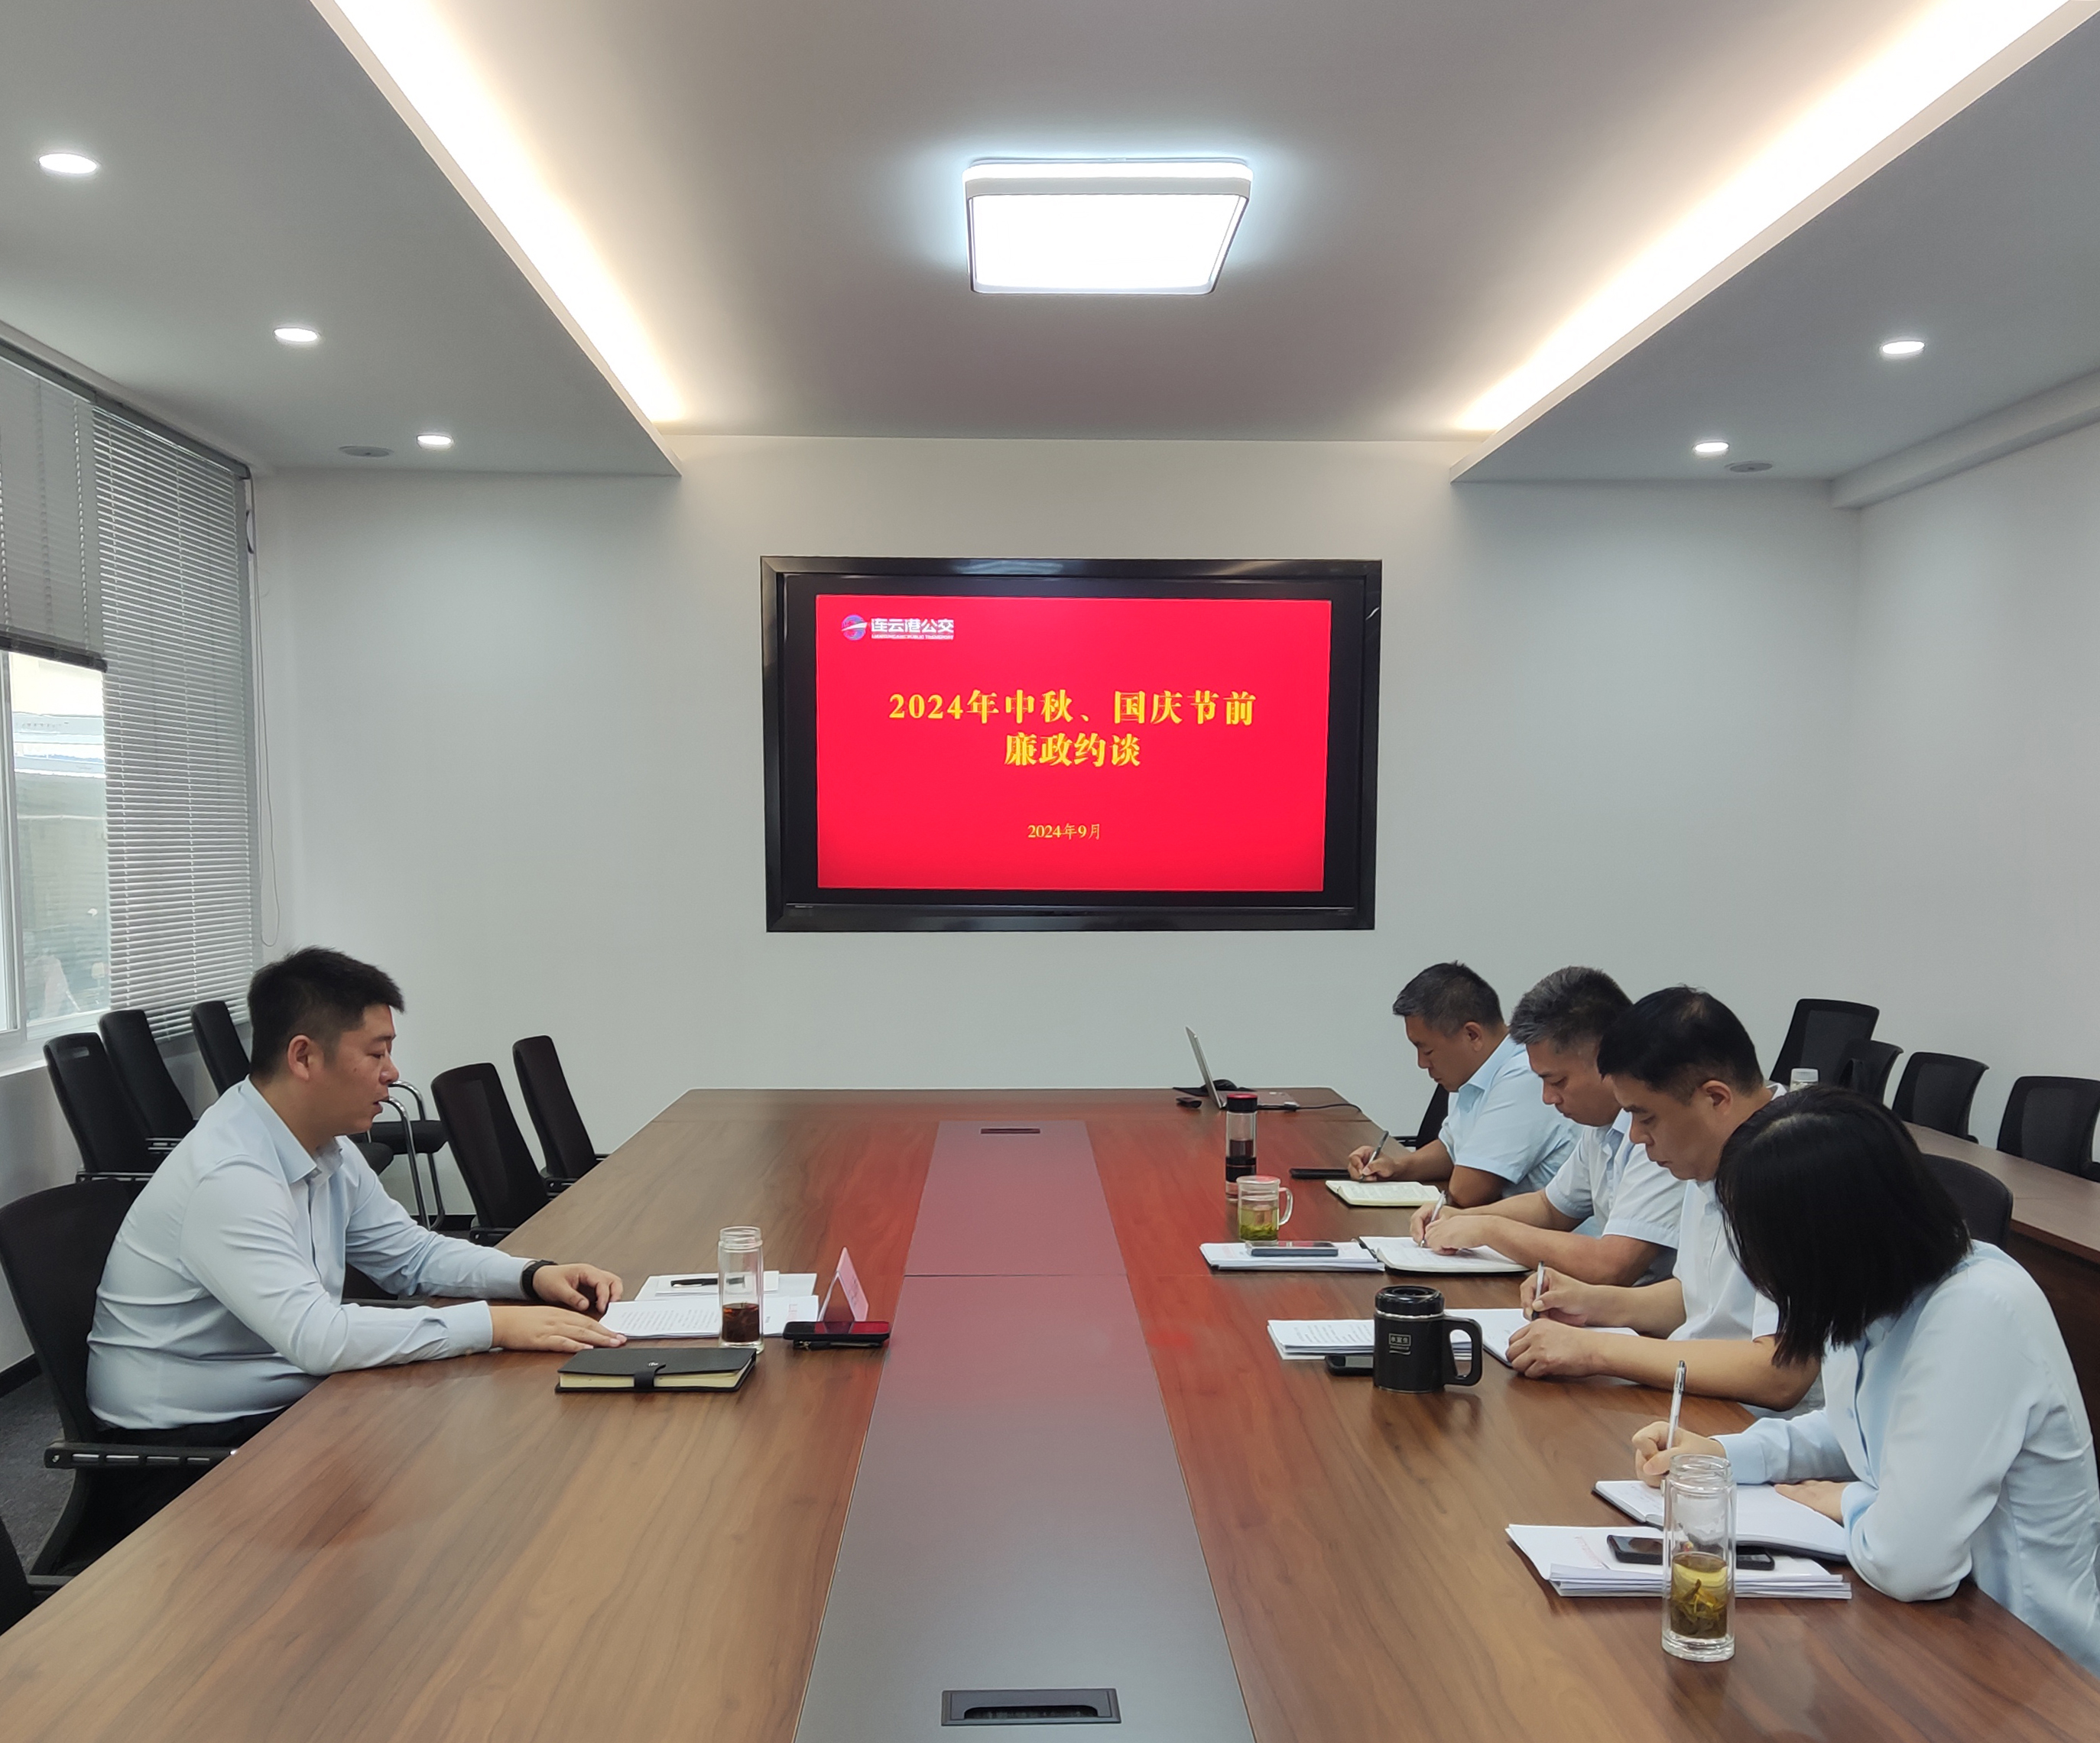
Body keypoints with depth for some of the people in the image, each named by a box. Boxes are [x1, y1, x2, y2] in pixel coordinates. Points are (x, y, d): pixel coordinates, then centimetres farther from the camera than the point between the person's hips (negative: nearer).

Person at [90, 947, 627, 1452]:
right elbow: (315, 1336, -34)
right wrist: (494, 1325, -30)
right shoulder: (228, 1178, -26)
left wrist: (534, 1276, -3)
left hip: (287, 1401, 9)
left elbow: (409, 1252, 14)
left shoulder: (329, 1150, 3)